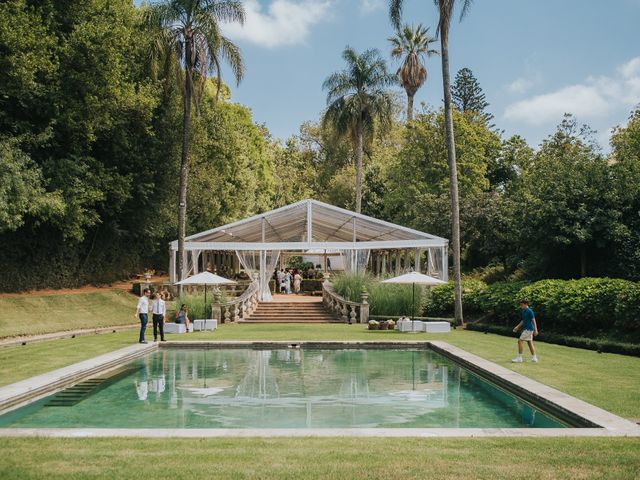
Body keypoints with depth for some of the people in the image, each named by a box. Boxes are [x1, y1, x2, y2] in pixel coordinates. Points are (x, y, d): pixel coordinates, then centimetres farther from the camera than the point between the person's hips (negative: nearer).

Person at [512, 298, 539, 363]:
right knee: (530, 342, 12)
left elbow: (533, 320, -16)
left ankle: (519, 357, -8)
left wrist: (535, 330, -19)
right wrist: (518, 327, 18)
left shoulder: (529, 311, -14)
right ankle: (534, 358, 17)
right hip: (526, 329, 9)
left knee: (520, 341, -11)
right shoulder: (523, 311, 13)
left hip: (529, 329, -9)